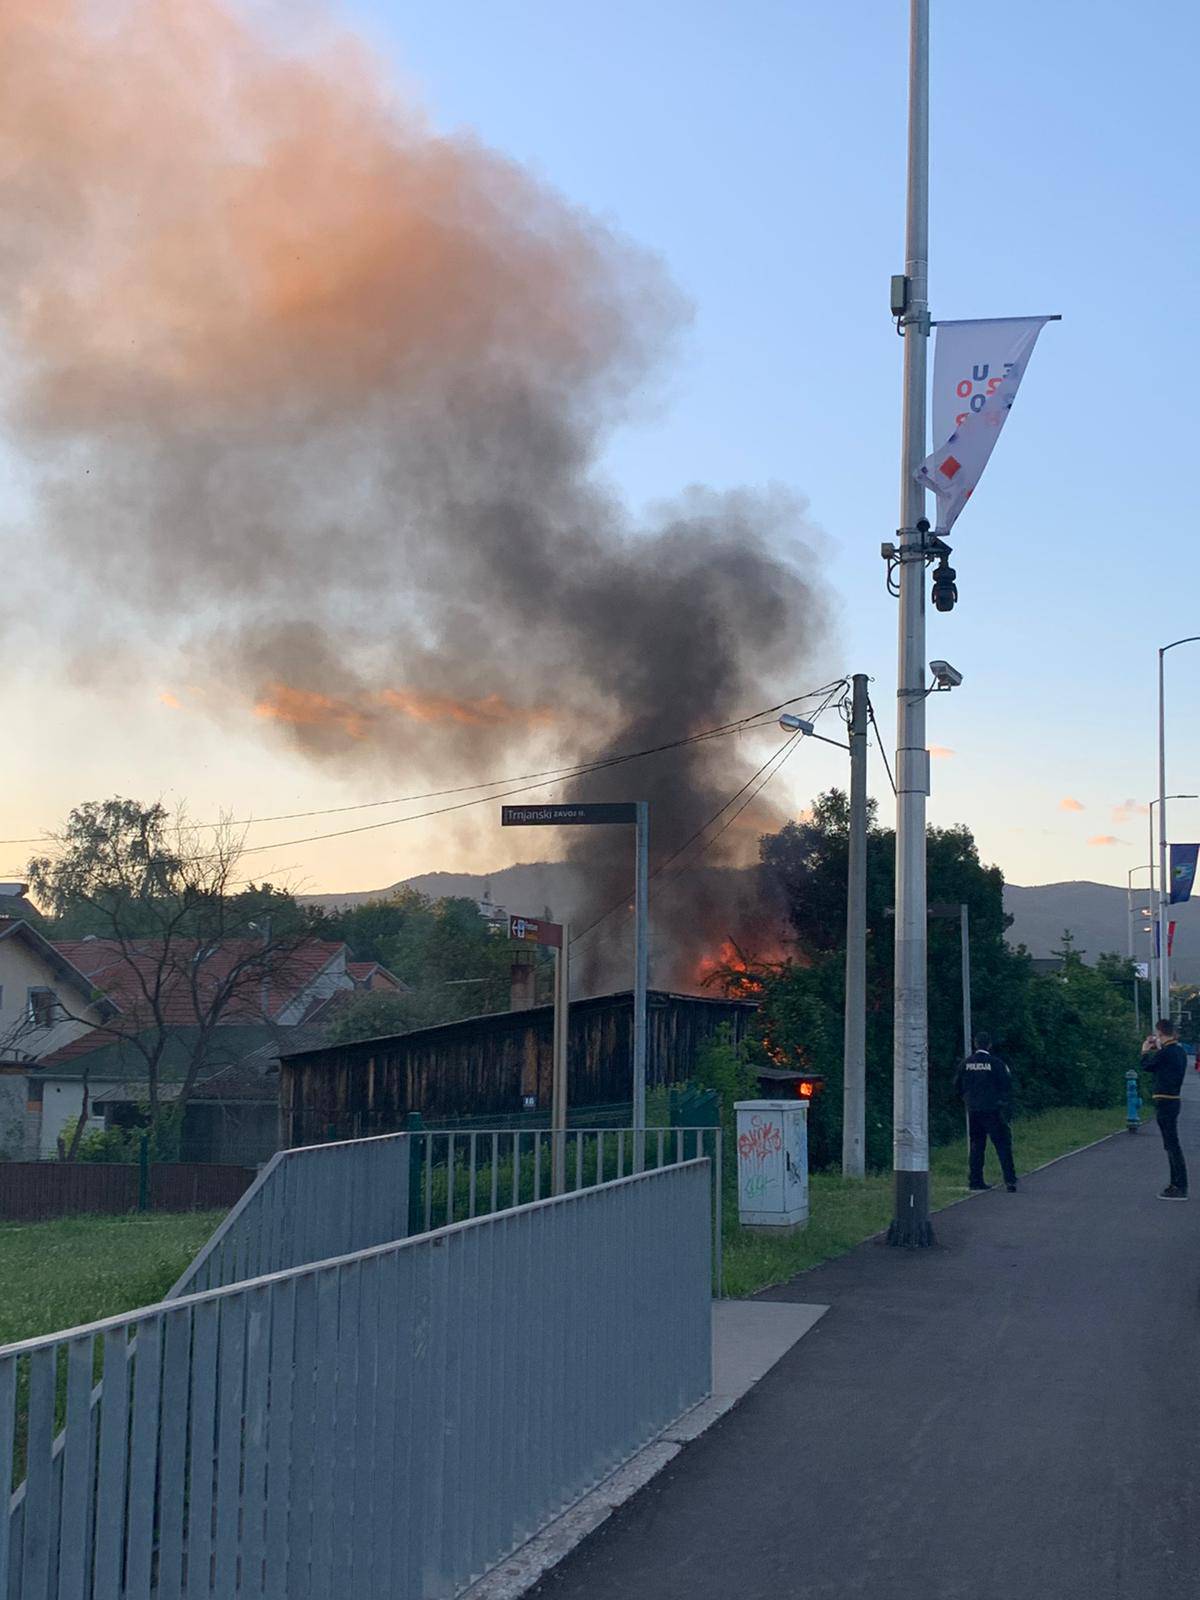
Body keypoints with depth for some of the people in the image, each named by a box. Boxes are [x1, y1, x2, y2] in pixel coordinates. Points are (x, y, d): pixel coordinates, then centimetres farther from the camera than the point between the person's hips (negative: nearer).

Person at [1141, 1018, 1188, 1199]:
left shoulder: (1166, 1052, -18)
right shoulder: (1180, 1051, 10)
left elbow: (1146, 1066, -4)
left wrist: (1145, 1051, 12)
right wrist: (1156, 1050, 17)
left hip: (1164, 1103, -9)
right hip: (1174, 1101, 9)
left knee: (1172, 1145, -7)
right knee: (1171, 1145, 17)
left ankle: (1181, 1188, -6)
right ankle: (1176, 1184, 23)